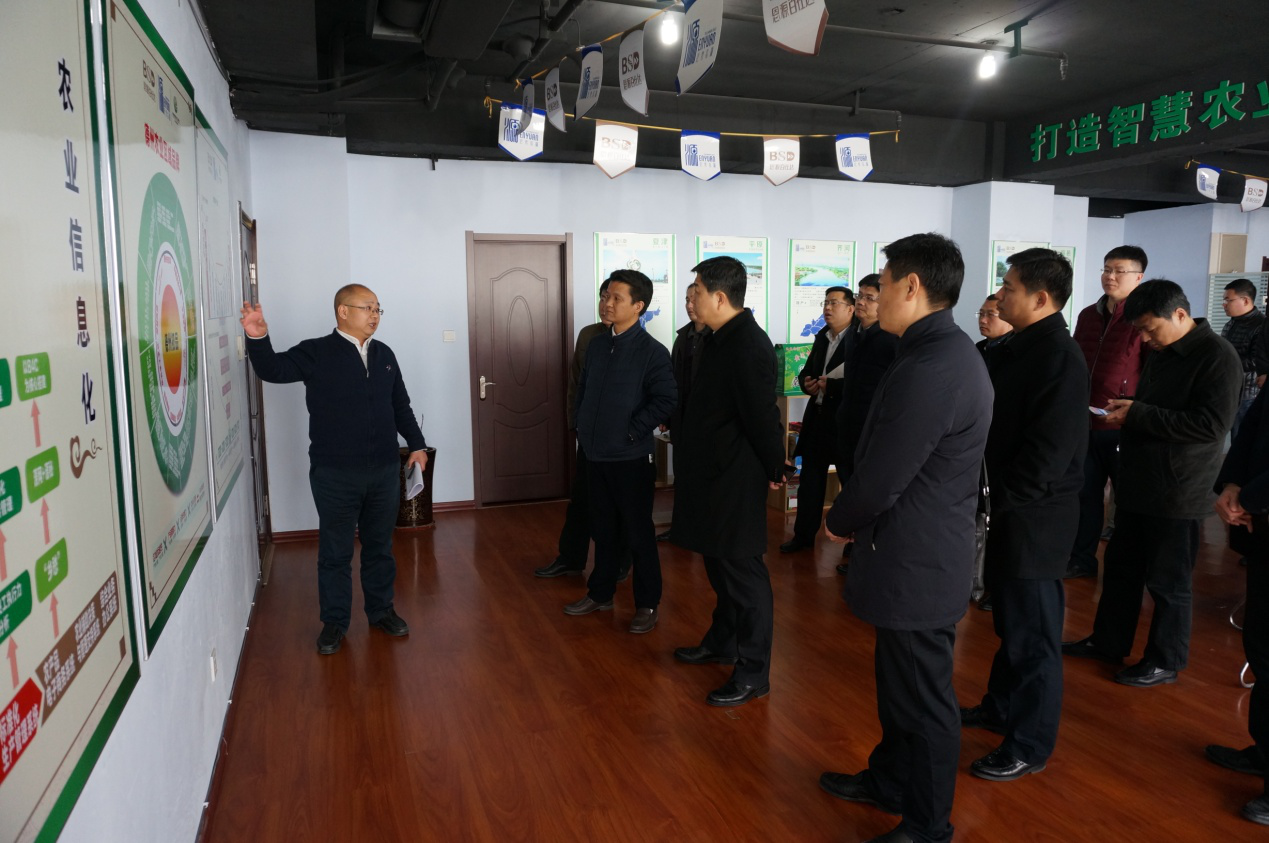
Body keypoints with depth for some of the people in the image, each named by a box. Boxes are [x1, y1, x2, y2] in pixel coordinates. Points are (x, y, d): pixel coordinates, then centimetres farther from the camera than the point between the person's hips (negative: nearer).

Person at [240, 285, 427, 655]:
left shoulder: (384, 354, 10)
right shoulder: (317, 353, -6)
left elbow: (401, 405, 17)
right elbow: (274, 370, -18)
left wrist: (416, 444, 12)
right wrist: (258, 338, -36)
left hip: (384, 471, 4)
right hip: (335, 475, -4)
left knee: (380, 545, 16)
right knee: (335, 551, 7)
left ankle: (381, 610, 32)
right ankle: (334, 621, 22)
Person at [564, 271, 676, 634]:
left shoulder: (651, 351, -11)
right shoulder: (597, 345, 8)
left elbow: (665, 400, -17)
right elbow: (582, 389, 17)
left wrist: (633, 432, -16)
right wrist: (582, 429, 11)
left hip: (632, 457, -6)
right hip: (595, 454, 6)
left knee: (638, 532, 4)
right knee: (603, 528, 18)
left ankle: (647, 604, 18)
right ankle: (600, 593, 32)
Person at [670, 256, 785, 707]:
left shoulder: (748, 345, -23)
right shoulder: (718, 338, 8)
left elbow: (763, 416, -21)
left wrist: (775, 470, -10)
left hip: (735, 481, -10)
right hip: (711, 475, 10)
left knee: (742, 572, 2)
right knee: (720, 566, 23)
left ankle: (753, 673, 16)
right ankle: (722, 642, 41)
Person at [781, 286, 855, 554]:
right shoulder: (822, 336, 12)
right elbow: (807, 370, 19)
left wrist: (830, 386, -20)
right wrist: (807, 383, -2)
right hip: (817, 416, 7)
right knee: (810, 480, 12)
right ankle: (803, 535, 23)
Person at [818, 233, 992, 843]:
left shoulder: (931, 369, -26)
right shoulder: (948, 351, 7)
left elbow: (881, 477, -23)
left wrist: (839, 521, -5)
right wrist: (855, 517, 7)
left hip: (917, 562, -10)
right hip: (920, 550, 10)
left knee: (922, 696, 8)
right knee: (899, 679, 24)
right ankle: (891, 779, 44)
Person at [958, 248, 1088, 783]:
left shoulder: (1060, 359, -20)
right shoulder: (1020, 349, 7)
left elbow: (1048, 455, -24)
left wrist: (1001, 501, -18)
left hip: (1036, 517, -9)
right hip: (1011, 511, 9)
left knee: (1032, 632, 5)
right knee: (1010, 619, 23)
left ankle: (1029, 747, 22)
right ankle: (1001, 707, 42)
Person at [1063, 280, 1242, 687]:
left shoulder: (1217, 356, -15)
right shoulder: (1161, 353, 12)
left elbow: (1211, 425, -22)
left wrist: (1138, 415, -22)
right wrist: (1124, 409, -1)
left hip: (1177, 492, -8)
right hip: (1138, 483, 8)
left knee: (1168, 581, 5)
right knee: (1120, 567, 17)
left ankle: (1166, 661, 21)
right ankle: (1108, 642, 31)